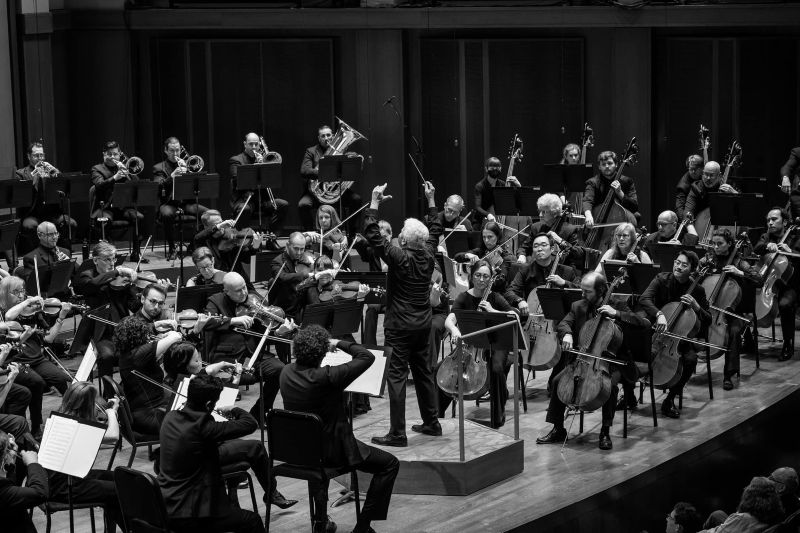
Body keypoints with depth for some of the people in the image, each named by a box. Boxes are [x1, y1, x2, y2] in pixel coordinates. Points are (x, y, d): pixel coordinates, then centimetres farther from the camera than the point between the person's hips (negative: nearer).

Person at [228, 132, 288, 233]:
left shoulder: (263, 158, 20)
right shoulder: (236, 160, 5)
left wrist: (263, 164, -4)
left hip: (262, 198, 5)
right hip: (243, 198, -5)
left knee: (283, 205, -18)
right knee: (245, 209, -38)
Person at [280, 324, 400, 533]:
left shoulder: (286, 373, -9)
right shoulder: (327, 377, -29)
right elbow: (367, 357, -21)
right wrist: (339, 343, -9)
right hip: (333, 451, -7)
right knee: (390, 464, 8)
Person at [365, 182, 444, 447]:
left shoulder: (400, 257, -18)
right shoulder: (428, 255, 0)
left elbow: (372, 234, -20)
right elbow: (435, 231, 19)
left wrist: (375, 202, -15)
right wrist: (431, 200, 23)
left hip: (400, 325, -7)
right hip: (423, 323, 7)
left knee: (396, 376, -5)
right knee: (423, 371, 18)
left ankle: (397, 433, -7)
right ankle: (431, 422, 27)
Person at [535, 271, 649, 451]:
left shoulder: (617, 306, -3)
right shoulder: (578, 306, 8)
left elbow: (644, 324, -12)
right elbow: (564, 323, -5)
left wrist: (616, 314, -23)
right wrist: (567, 334, -29)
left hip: (609, 363, -4)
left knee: (610, 386, -32)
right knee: (558, 381, -17)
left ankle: (605, 432, -14)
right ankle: (558, 430, -3)